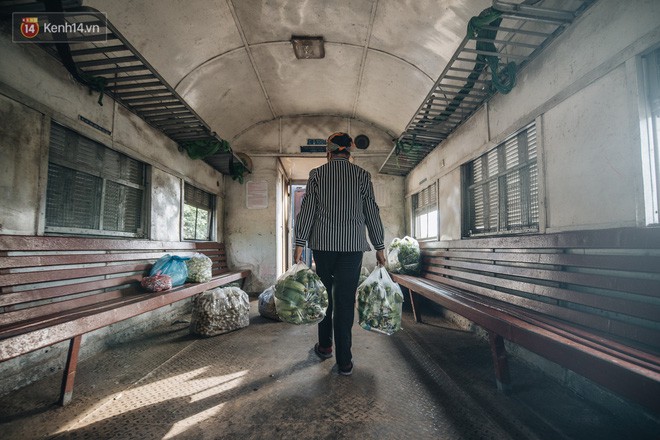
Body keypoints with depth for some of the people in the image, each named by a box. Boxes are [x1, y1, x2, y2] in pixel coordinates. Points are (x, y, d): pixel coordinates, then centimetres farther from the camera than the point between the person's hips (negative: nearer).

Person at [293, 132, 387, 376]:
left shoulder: (317, 173, 5)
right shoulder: (362, 175, 5)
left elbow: (307, 209, -1)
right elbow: (372, 212, 3)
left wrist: (299, 243, 2)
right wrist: (379, 246, 8)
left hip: (323, 243, 1)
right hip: (353, 244, 0)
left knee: (324, 295, 16)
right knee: (346, 300, 2)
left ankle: (325, 346, 28)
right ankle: (344, 360, 7)